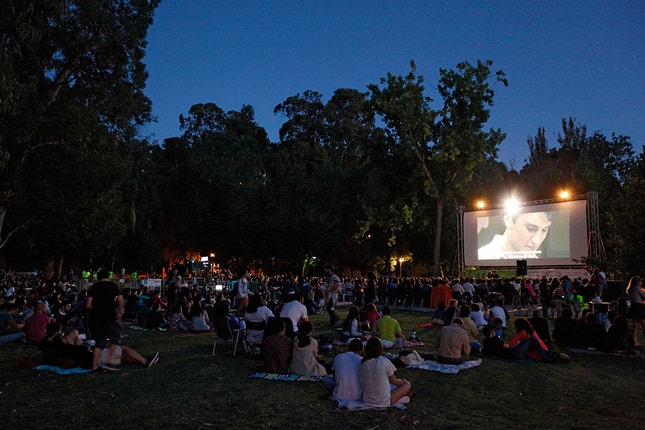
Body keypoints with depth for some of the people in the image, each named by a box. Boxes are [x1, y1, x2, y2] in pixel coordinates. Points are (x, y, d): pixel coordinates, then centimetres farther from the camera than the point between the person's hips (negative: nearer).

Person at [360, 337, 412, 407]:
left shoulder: (363, 363, -5)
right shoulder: (385, 362, -17)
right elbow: (394, 381, -3)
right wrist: (403, 381, 21)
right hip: (383, 402, -5)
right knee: (407, 384, 17)